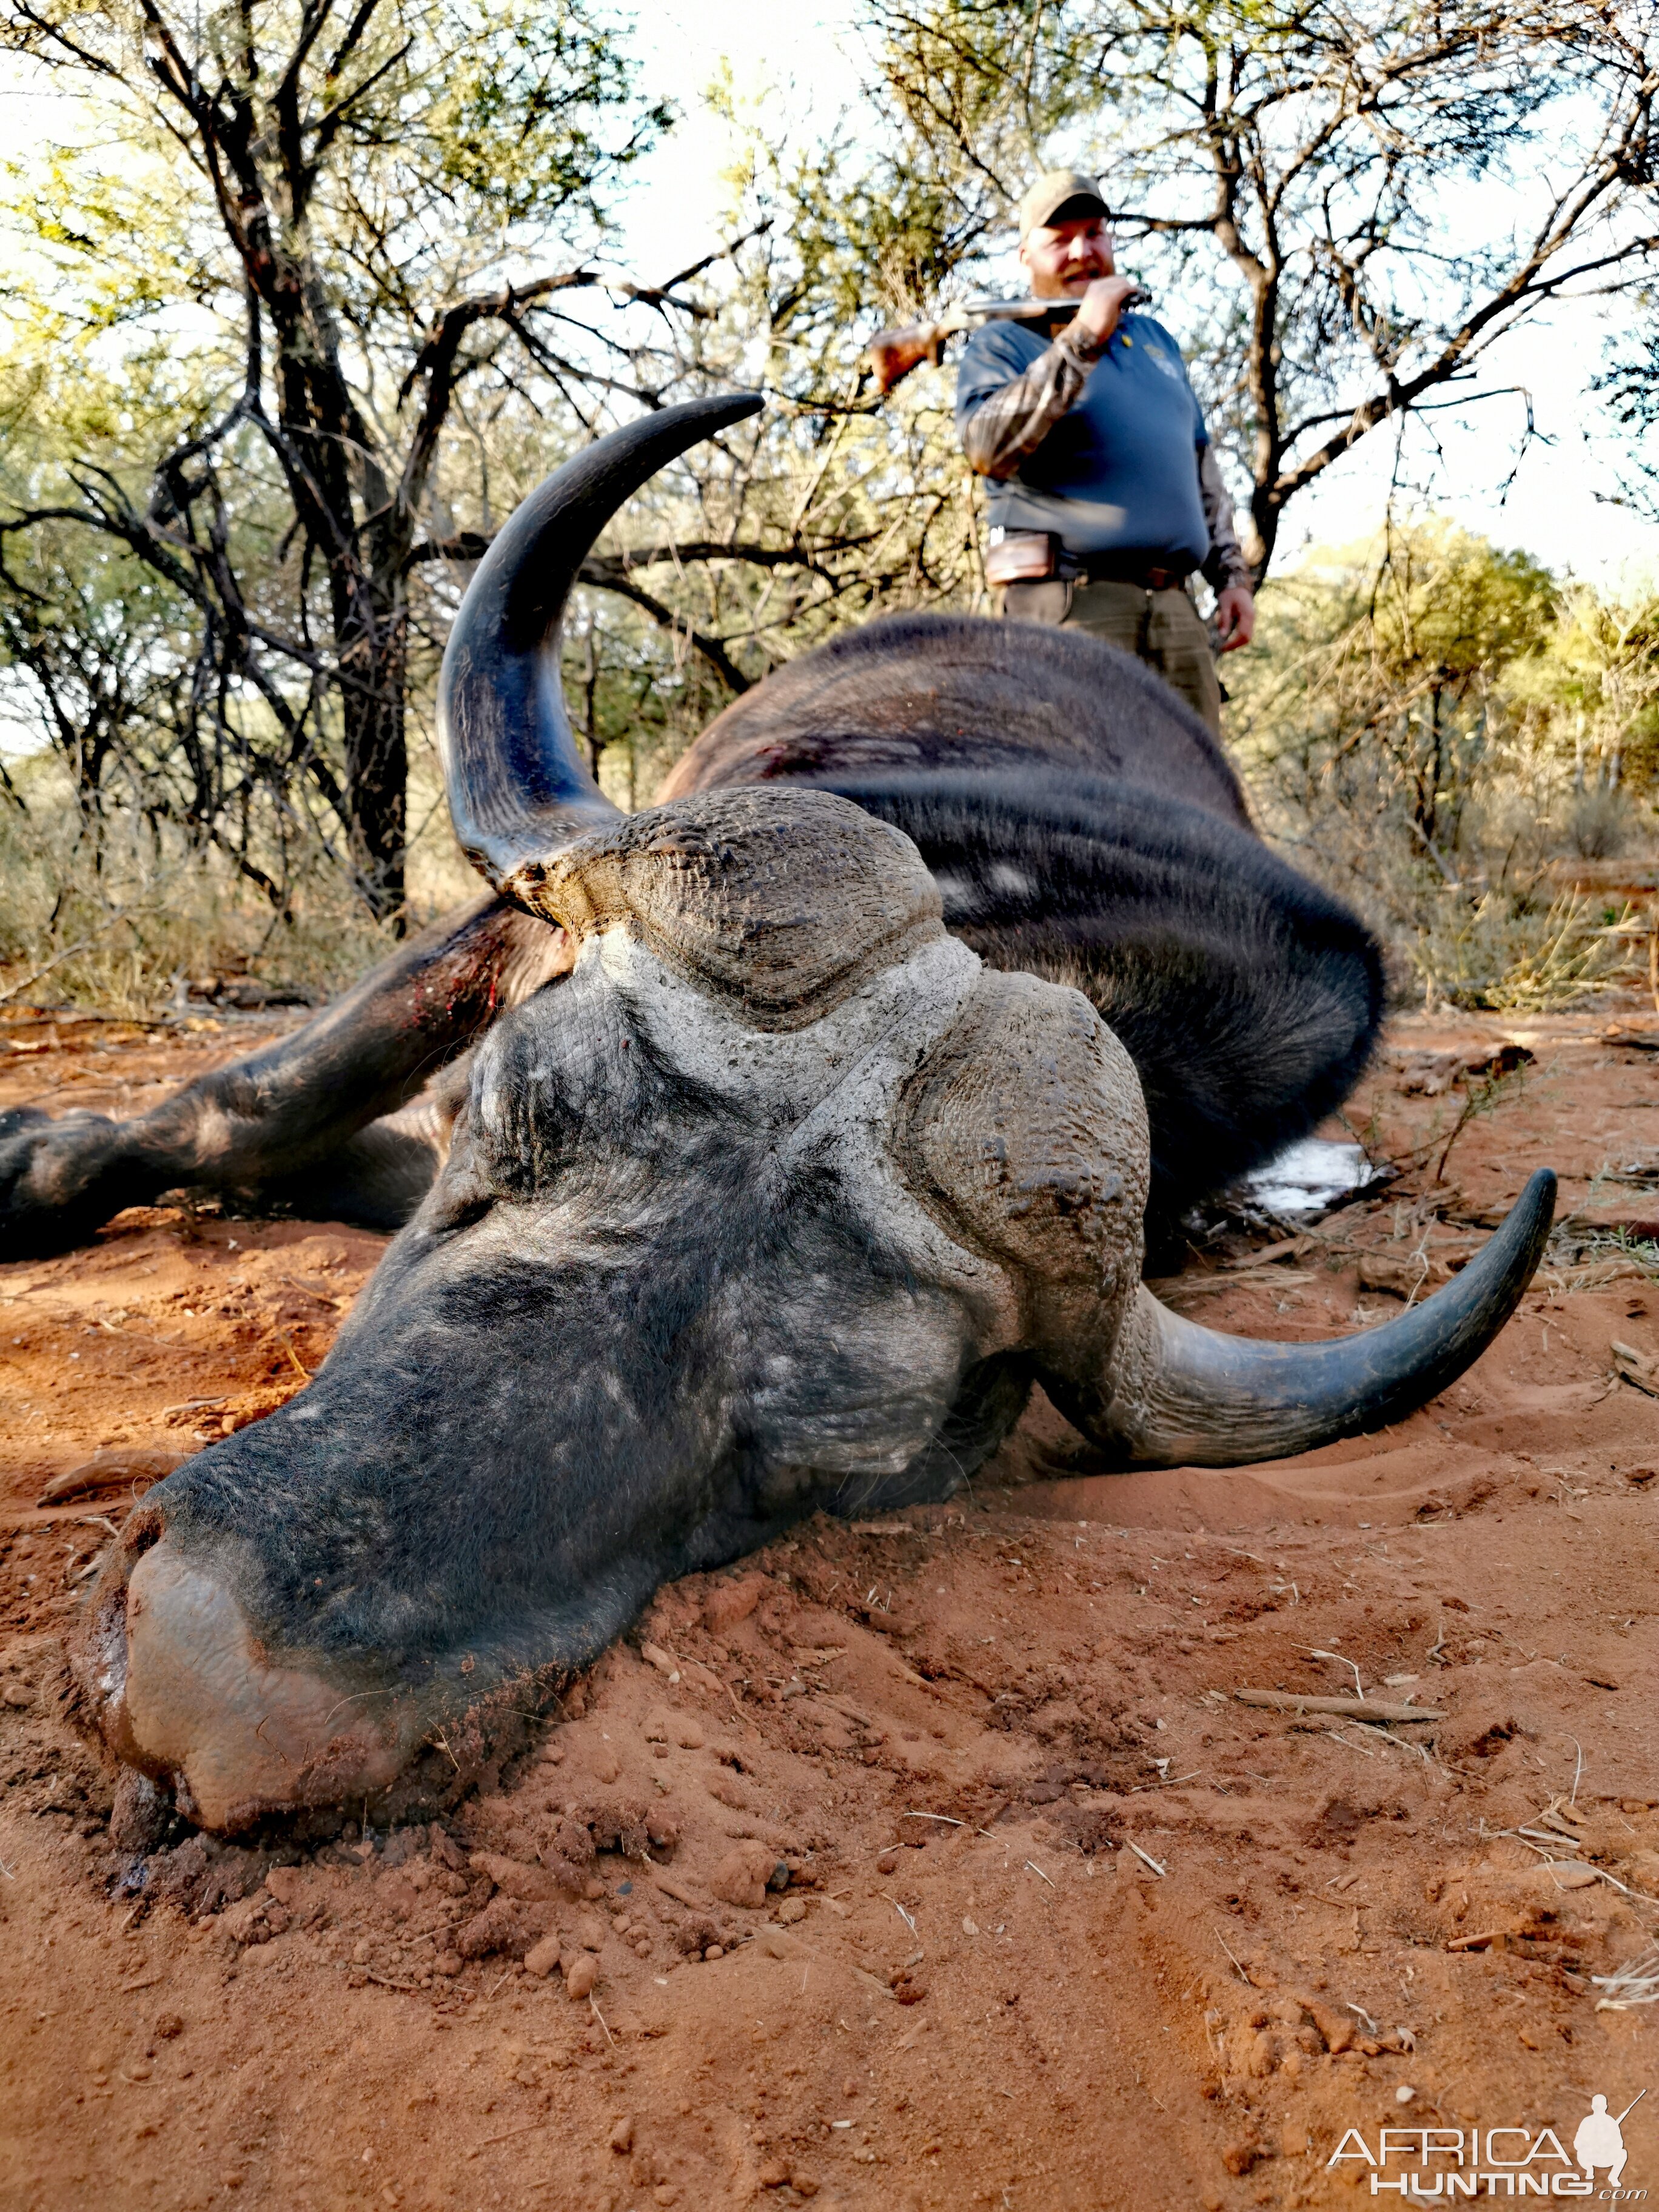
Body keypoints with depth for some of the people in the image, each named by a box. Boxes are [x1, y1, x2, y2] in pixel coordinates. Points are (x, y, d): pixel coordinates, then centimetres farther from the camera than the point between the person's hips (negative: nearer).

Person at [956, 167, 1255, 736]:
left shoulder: (1155, 338, 27)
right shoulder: (1001, 343, 7)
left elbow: (1202, 469, 29)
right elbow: (987, 448, -15)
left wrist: (1231, 576, 18)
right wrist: (1081, 341, -15)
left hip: (1174, 604, 6)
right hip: (1071, 601, -6)